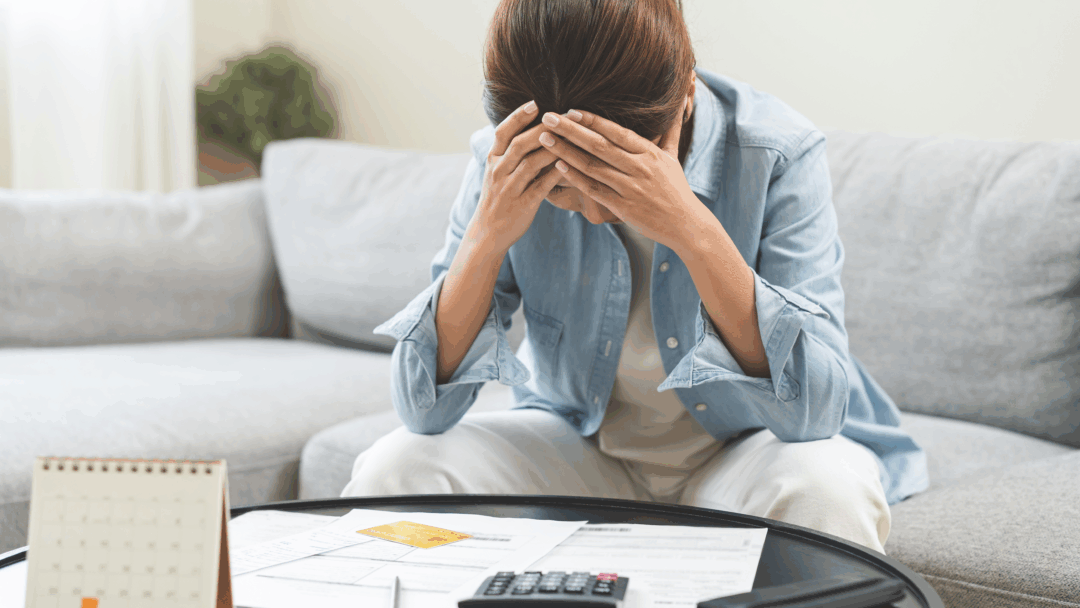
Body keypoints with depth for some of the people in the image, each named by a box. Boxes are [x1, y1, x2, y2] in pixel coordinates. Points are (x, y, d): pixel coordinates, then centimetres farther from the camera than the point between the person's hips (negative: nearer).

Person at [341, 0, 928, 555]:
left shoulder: (777, 153, -22)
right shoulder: (508, 167, -16)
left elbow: (818, 408, -30)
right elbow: (424, 410, -17)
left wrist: (692, 229, -40)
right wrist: (486, 238, -33)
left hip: (743, 446, -1)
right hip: (576, 447, 1)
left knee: (825, 492, -34)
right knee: (392, 470, -22)